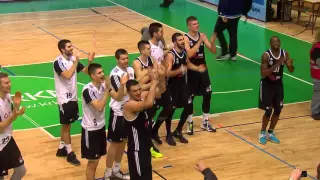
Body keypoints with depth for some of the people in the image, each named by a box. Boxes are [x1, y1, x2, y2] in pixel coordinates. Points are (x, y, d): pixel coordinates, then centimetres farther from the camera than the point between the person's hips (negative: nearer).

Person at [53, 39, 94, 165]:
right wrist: (75, 62, -26)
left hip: (73, 97, 7)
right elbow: (68, 75, -32)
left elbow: (86, 71, 5)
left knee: (66, 125, 16)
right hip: (64, 98, -7)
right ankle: (70, 153, 10)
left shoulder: (73, 59, 2)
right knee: (66, 126, 2)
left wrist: (89, 62, -13)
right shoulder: (58, 62, -19)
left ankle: (61, 148, 29)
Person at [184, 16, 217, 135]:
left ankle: (205, 122, 22)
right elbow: (189, 54, -29)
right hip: (192, 71, -5)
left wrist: (212, 42, -19)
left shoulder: (202, 36, 0)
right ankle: (190, 123, 17)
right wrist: (199, 42, -30)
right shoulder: (186, 38, -14)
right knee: (190, 97, 3)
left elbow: (213, 51, -1)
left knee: (207, 95, 9)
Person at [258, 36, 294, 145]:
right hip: (267, 85, -5)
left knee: (278, 110, 9)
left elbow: (291, 71, -3)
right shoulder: (266, 56, -22)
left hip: (278, 84, 5)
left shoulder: (285, 54, -7)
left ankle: (270, 133, 27)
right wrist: (276, 64, -35)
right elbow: (263, 74, -28)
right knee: (268, 111, -4)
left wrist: (290, 65, -27)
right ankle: (262, 133, 18)